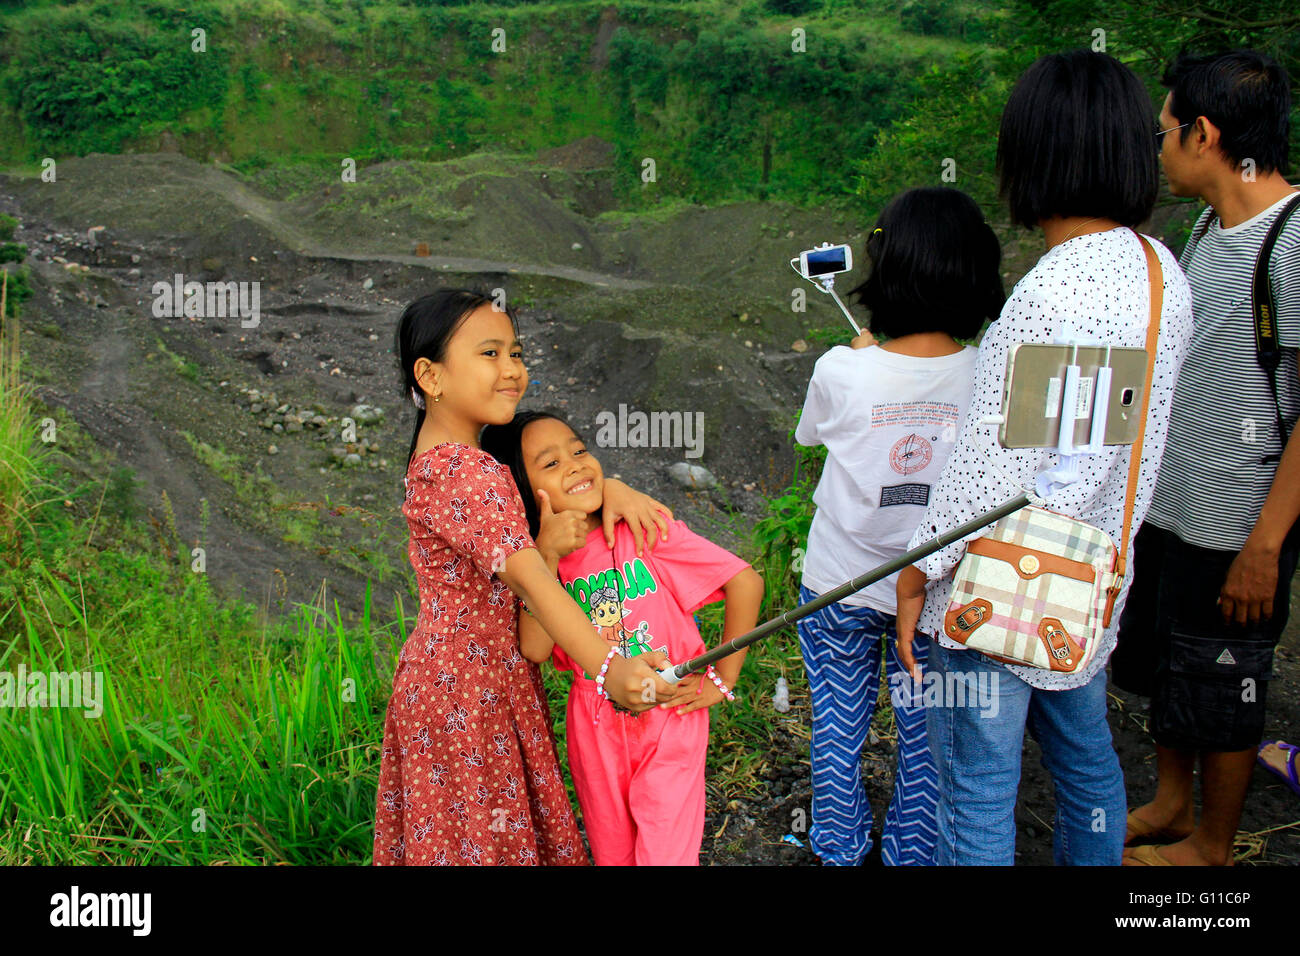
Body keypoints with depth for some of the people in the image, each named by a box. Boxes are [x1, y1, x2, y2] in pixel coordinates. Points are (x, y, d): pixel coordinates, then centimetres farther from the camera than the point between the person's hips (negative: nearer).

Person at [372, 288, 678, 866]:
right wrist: (608, 669, -44)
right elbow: (526, 576, -36)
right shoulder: (466, 473, -25)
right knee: (484, 834, 6)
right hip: (470, 687, -10)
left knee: (447, 829, 21)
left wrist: (609, 487, -7)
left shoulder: (438, 455, 7)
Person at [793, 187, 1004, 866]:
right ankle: (913, 854, 36)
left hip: (838, 586, -1)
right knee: (926, 738, 19)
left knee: (837, 729, 19)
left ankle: (839, 852, 37)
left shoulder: (842, 371, -20)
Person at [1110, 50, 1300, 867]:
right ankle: (1170, 808, 41)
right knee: (1163, 668, 21)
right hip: (1165, 503, 8)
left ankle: (1211, 847, 30)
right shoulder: (1211, 227, 7)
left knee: (1222, 688, 9)